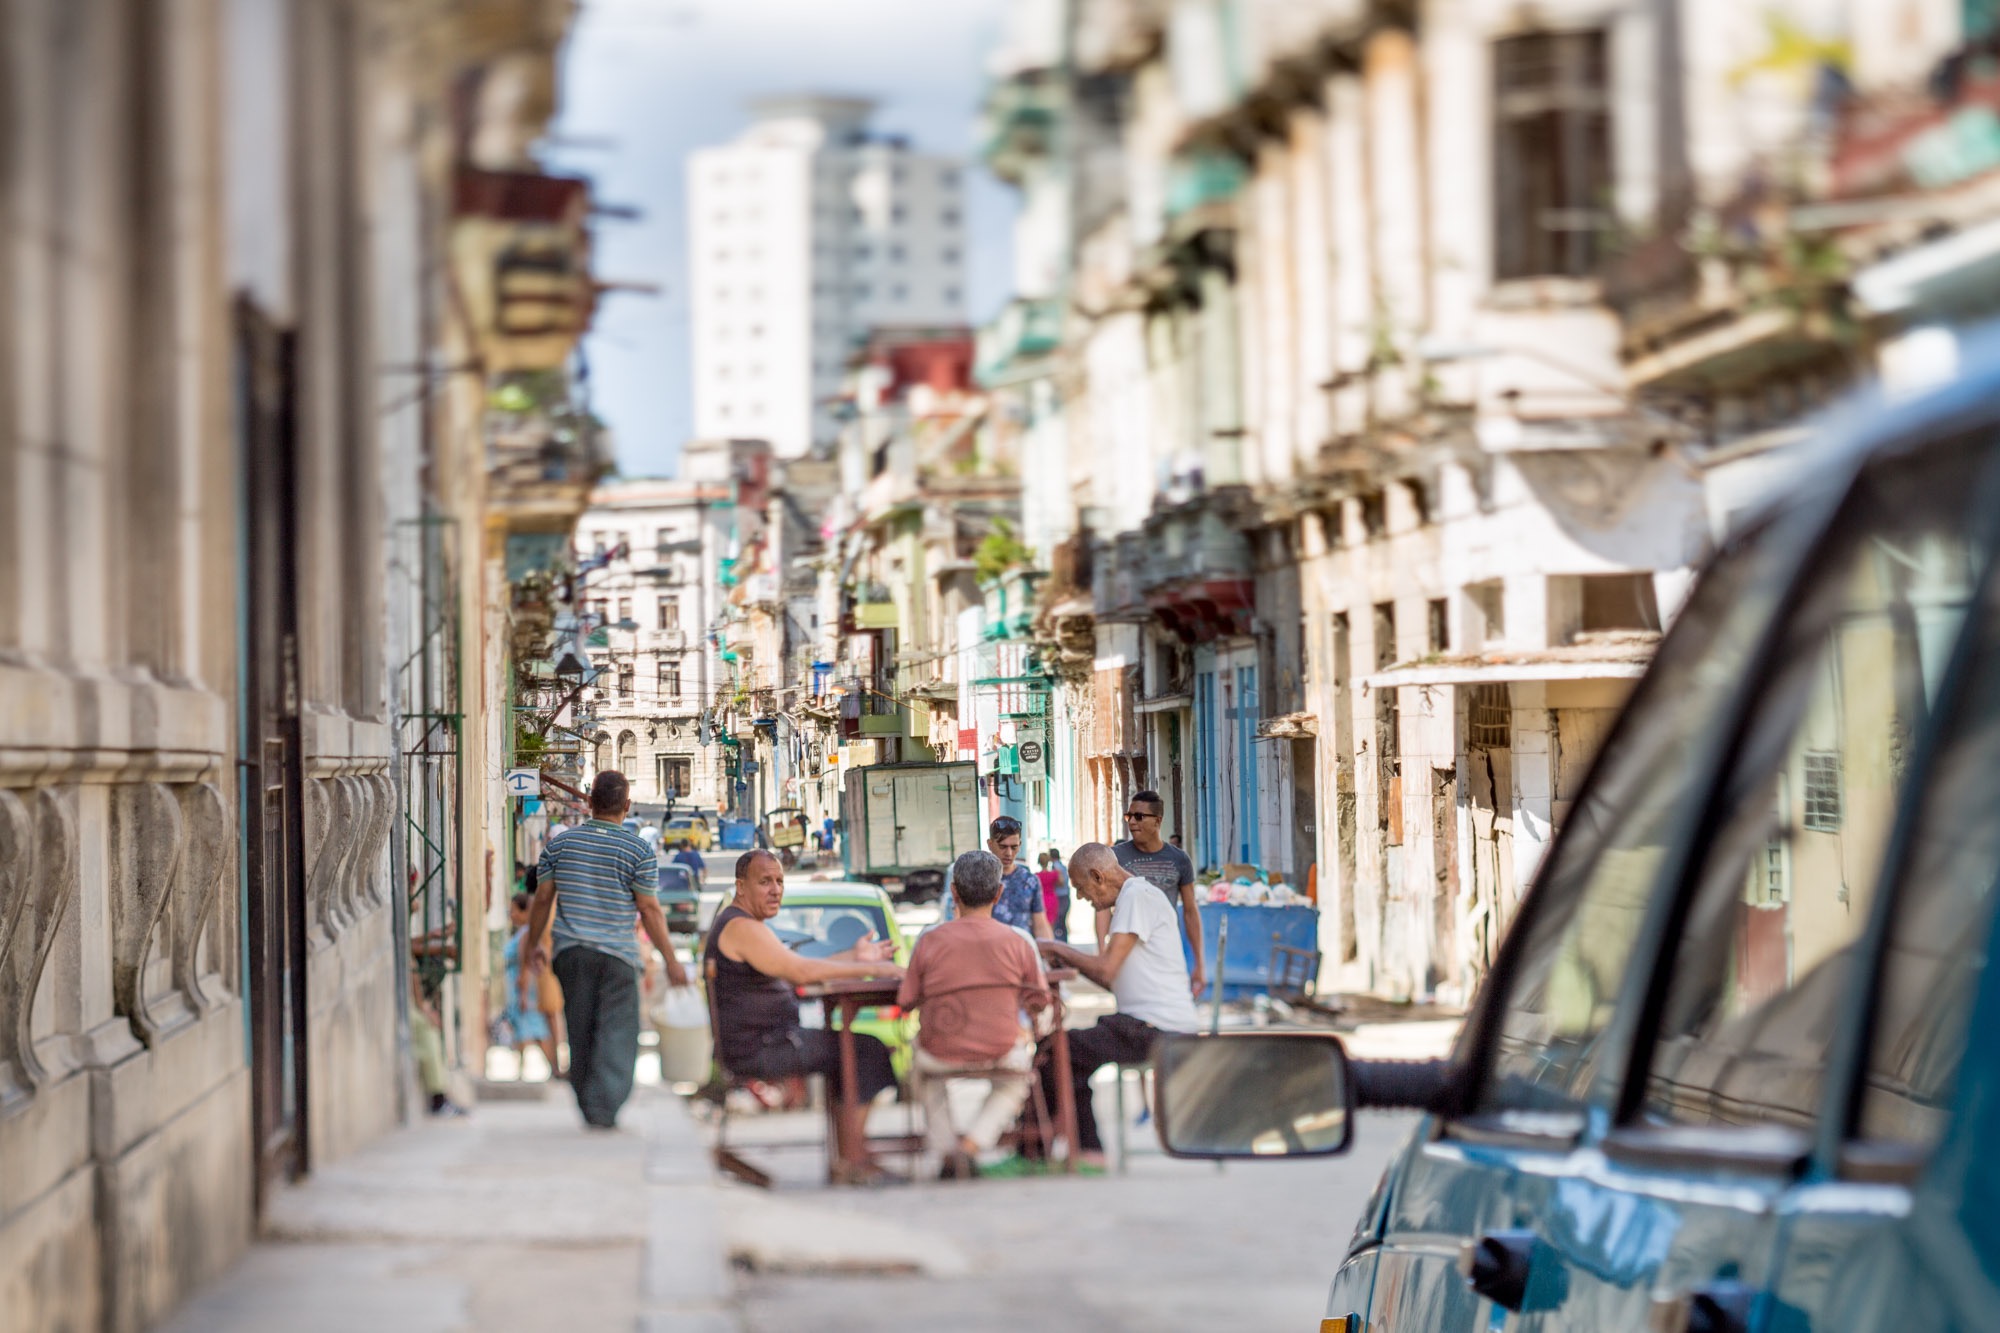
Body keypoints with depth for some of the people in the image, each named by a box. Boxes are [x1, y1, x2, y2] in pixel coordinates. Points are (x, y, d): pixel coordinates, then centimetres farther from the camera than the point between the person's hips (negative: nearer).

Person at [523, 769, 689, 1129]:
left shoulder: (560, 844, 5)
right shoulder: (638, 850, -5)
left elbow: (543, 899, 9)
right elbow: (650, 910, -6)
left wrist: (534, 944, 23)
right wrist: (671, 960, 0)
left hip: (571, 951, 3)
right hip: (618, 954, -3)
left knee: (581, 1032, 11)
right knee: (618, 1032, -2)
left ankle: (588, 1107, 17)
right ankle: (604, 1109, -14)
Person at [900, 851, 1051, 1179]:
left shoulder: (930, 940, -9)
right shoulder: (1017, 942, -7)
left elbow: (907, 1001, -3)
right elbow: (1038, 1002, 1)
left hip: (942, 1053, 0)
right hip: (1001, 1051, 0)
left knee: (927, 1074, 38)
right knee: (1012, 1083, 35)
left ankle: (945, 1149, 21)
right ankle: (973, 1145, 9)